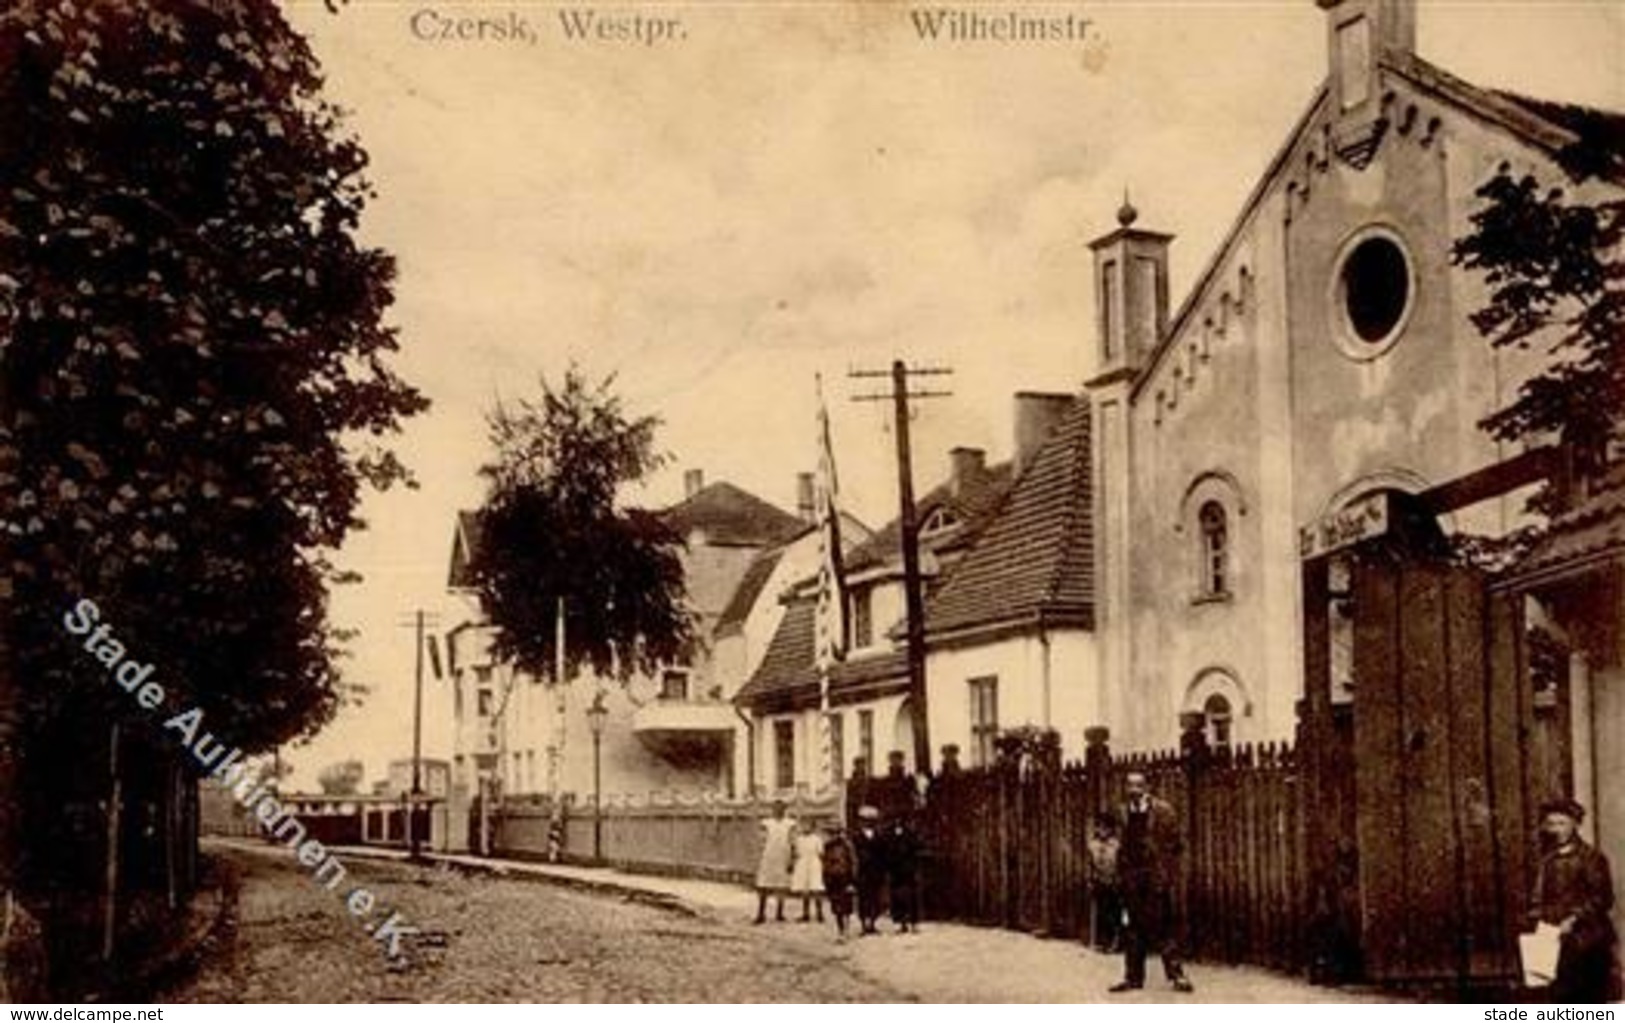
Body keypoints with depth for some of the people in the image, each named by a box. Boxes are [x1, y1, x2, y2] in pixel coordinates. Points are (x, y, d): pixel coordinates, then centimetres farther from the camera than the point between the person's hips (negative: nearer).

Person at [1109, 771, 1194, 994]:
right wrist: (1121, 875, 6)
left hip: (1157, 877, -4)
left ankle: (1175, 974, 2)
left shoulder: (1163, 810, -3)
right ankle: (1133, 976, 14)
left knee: (1165, 927, -4)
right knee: (1134, 928, 8)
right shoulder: (1124, 813, 10)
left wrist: (1171, 877, -9)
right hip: (1132, 880, 4)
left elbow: (1174, 845, -4)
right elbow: (1123, 847, 14)